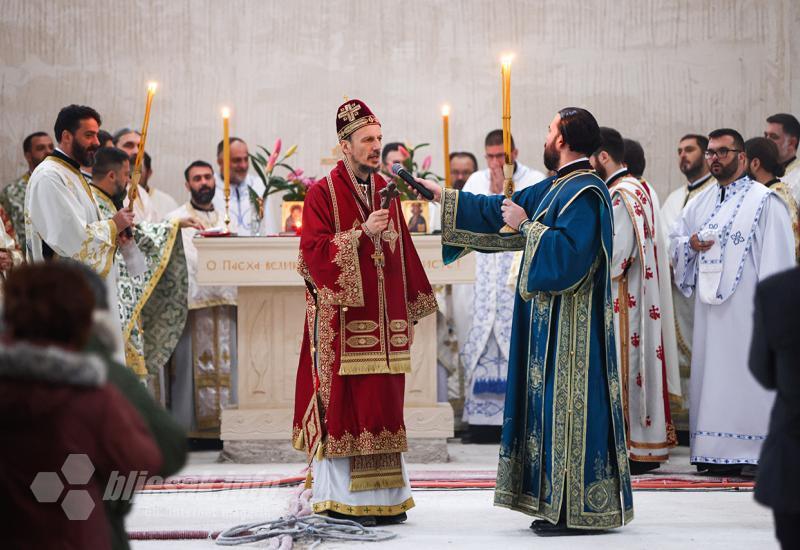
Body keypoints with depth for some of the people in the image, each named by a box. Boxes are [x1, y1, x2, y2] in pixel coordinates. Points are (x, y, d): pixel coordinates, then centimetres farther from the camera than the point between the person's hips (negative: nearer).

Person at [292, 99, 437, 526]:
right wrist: (362, 232, -19)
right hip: (342, 321, -6)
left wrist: (413, 308, 14)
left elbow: (404, 251, 16)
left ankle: (384, 497, 11)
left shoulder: (386, 191, 14)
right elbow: (313, 251, -12)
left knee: (383, 406, 6)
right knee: (343, 404, -6)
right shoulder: (323, 194, -3)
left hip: (385, 322, 6)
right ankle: (342, 498, -1)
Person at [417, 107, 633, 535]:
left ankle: (578, 510, -3)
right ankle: (560, 505, 15)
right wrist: (442, 196, 26)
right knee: (554, 405, 10)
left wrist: (526, 226, -14)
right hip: (552, 321, 10)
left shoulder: (585, 193, -15)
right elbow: (502, 209, 24)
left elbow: (568, 251, -27)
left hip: (571, 324, -10)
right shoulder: (558, 187, 15)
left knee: (568, 406, -7)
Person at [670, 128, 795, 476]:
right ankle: (718, 453, 11)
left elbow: (776, 257, -8)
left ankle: (759, 452, -1)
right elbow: (675, 241, 21)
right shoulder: (701, 201, 16)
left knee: (750, 373, -6)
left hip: (745, 306, -6)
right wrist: (690, 244, -3)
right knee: (713, 375, 6)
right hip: (710, 305, 6)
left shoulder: (764, 201, -3)